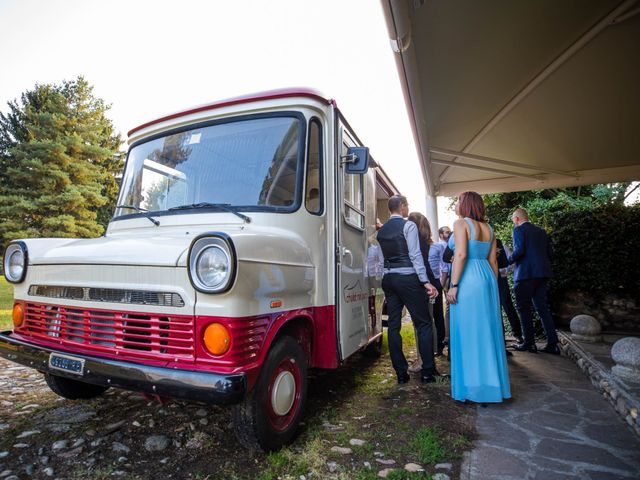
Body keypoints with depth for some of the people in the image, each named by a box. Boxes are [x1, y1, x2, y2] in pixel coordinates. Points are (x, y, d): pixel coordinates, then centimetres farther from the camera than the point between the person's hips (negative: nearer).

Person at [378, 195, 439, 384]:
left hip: (388, 279, 6)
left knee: (393, 325, 6)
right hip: (408, 278, -6)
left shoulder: (381, 230, 14)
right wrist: (425, 281, -14)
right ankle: (427, 371, 7)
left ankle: (401, 373, 12)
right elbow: (415, 255, -13)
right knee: (423, 323, 4)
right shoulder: (408, 226, -6)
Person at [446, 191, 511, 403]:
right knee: (487, 332, 13)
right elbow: (493, 260, 14)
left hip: (468, 281, -8)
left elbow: (461, 254, -17)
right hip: (487, 278, 8)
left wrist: (453, 285, -17)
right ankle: (492, 384, 23)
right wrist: (493, 286, 17)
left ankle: (472, 387, 8)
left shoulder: (461, 223, -6)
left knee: (468, 333, 0)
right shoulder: (487, 227, 15)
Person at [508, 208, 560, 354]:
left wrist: (509, 259, -2)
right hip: (542, 273, 7)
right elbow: (549, 253, 14)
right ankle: (552, 344, 10)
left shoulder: (518, 230, -6)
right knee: (542, 307, 11)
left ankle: (529, 343, 7)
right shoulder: (541, 231, 16)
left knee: (524, 309, 2)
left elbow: (519, 250, -19)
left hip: (525, 274, -7)